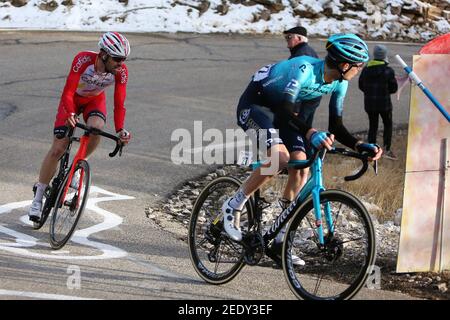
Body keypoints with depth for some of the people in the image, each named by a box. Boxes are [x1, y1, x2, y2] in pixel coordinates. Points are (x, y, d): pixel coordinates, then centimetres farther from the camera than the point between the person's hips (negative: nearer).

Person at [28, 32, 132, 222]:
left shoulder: (121, 72, -27)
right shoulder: (84, 60, -36)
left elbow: (119, 104, -24)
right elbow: (68, 93, -37)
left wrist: (120, 130, -38)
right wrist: (70, 115, -54)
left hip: (95, 99, 2)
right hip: (73, 99, -2)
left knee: (96, 127, -32)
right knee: (58, 149, -9)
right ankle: (38, 197, 6)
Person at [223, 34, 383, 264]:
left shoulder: (339, 83, -8)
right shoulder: (304, 69, -33)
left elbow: (336, 126, -5)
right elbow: (285, 109, -42)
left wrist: (360, 146, -22)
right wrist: (310, 133, -58)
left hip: (280, 109, 8)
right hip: (255, 103, -8)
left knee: (301, 167, -8)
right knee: (280, 157, -30)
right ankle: (233, 206, -11)